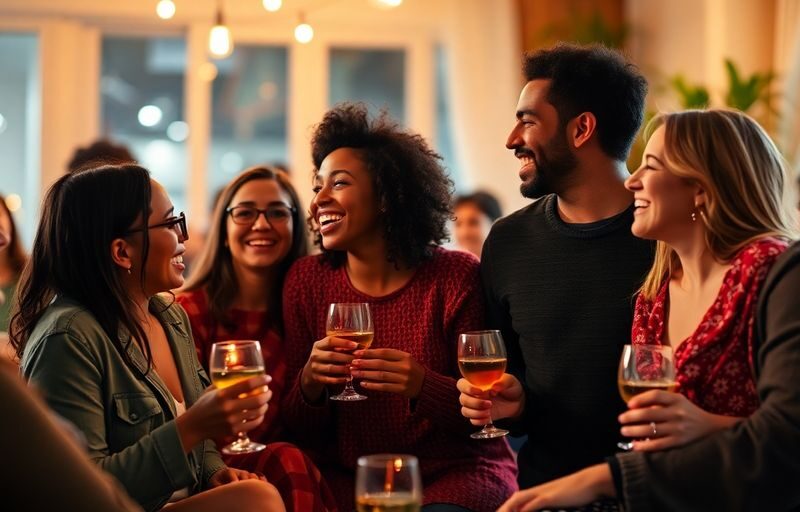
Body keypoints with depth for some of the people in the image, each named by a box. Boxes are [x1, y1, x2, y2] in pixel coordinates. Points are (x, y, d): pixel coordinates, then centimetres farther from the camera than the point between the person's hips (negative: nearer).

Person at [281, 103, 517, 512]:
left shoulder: (457, 278, -6)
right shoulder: (307, 280, 3)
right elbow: (301, 430, 6)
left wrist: (423, 386, -24)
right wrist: (309, 384, -17)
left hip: (454, 473, -2)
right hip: (350, 478, 2)